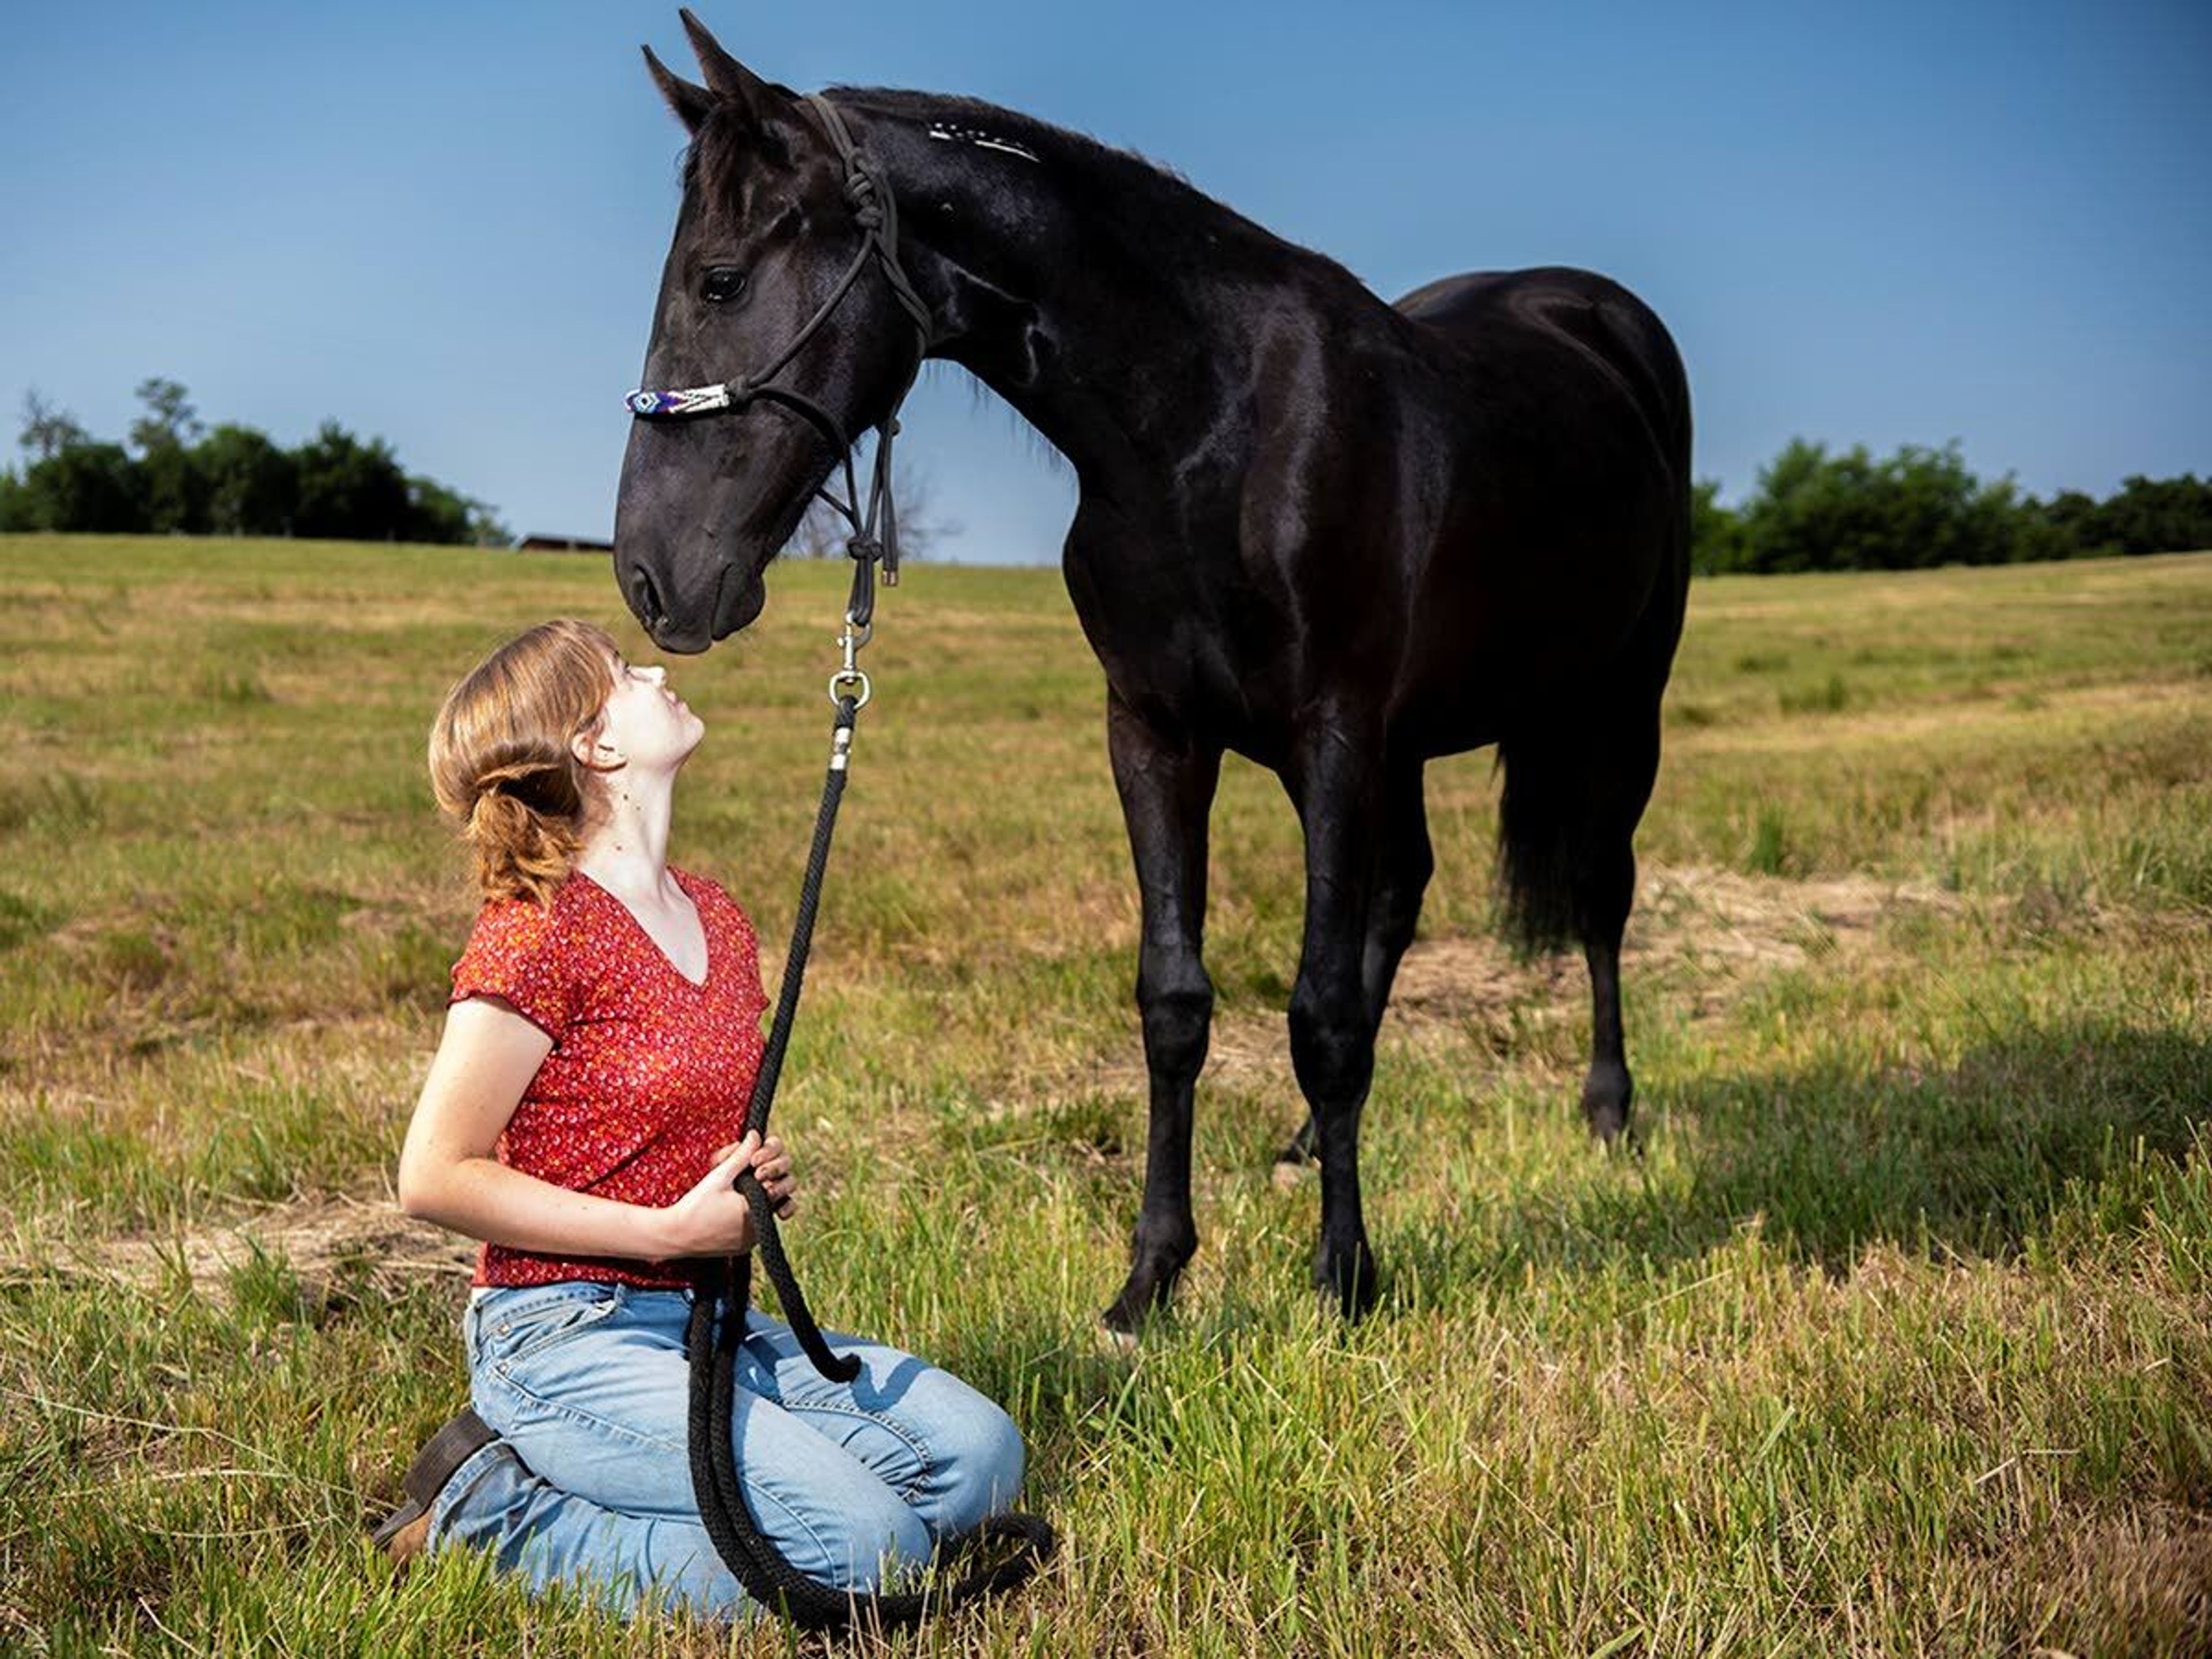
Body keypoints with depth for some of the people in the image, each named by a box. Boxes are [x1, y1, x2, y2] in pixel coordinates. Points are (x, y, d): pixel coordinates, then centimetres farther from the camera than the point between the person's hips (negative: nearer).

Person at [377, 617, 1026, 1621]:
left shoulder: (715, 918, 11)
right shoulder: (535, 936, -14)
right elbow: (434, 1177, -15)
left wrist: (761, 1182, 2)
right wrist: (670, 1231, -17)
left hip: (706, 1321, 8)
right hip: (568, 1337, -8)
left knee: (979, 1459, -3)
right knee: (862, 1547, -20)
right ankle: (505, 1513, -4)